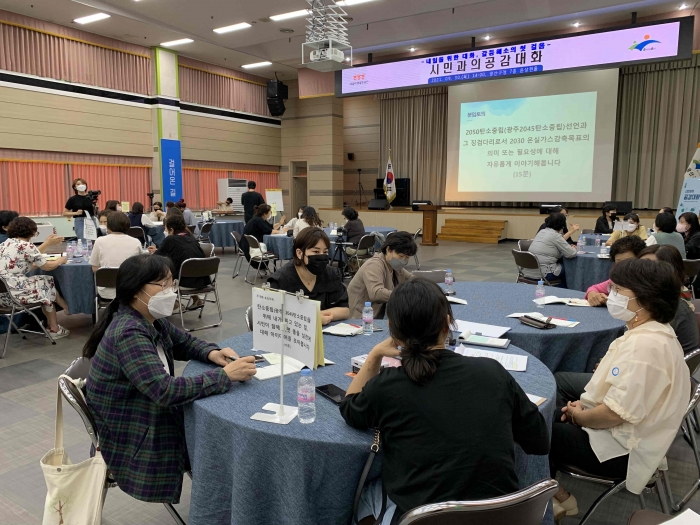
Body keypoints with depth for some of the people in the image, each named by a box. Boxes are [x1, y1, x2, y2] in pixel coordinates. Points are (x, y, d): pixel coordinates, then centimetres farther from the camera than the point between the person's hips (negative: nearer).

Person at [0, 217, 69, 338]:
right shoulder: (26, 246, -12)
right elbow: (47, 267, -3)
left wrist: (48, 243, 29)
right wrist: (60, 260, 16)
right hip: (13, 293, -8)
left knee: (42, 282, 23)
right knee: (47, 283, 17)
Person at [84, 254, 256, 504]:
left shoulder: (152, 321, 0)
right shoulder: (129, 333, -27)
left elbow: (186, 342, 14)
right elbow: (165, 391, -35)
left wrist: (211, 353, -7)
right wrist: (225, 375, -33)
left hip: (152, 415, 8)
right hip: (132, 442, -8)